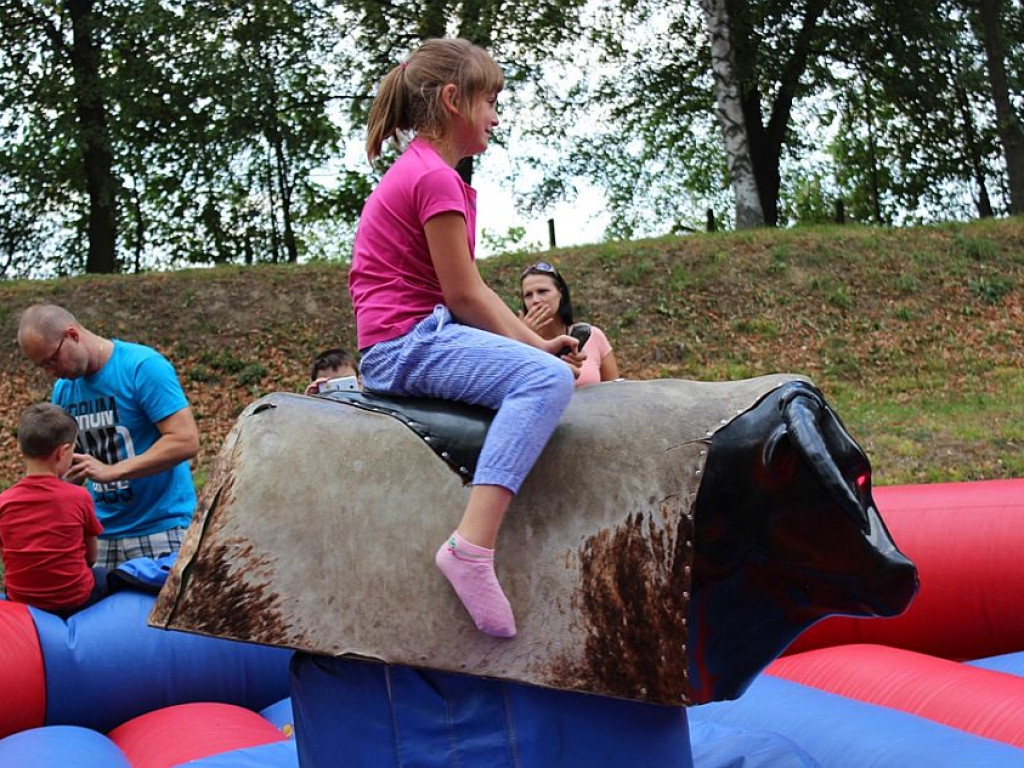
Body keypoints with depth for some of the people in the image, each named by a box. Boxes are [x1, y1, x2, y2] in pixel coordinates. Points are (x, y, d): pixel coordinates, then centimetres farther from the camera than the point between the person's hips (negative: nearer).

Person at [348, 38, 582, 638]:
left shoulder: (417, 172, 21)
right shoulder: (436, 178, -11)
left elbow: (472, 290, 18)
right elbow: (463, 295, -14)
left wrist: (536, 343, 9)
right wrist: (535, 350, -4)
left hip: (407, 341, 11)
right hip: (408, 340, -11)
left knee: (546, 371, 19)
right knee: (547, 379, -28)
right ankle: (473, 545, -37)